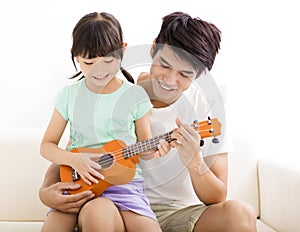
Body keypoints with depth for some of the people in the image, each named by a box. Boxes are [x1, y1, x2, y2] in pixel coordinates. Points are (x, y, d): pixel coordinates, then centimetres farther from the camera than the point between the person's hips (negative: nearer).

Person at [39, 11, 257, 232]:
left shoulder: (208, 109, -5)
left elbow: (217, 199, -5)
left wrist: (194, 161, -26)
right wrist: (47, 191, -17)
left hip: (180, 213, 0)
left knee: (241, 214, -29)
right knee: (97, 211, -36)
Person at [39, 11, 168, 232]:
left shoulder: (136, 95, 2)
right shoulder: (69, 95, 6)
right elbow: (47, 145, 9)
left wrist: (155, 148, -15)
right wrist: (74, 159, -11)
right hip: (79, 180, 1)